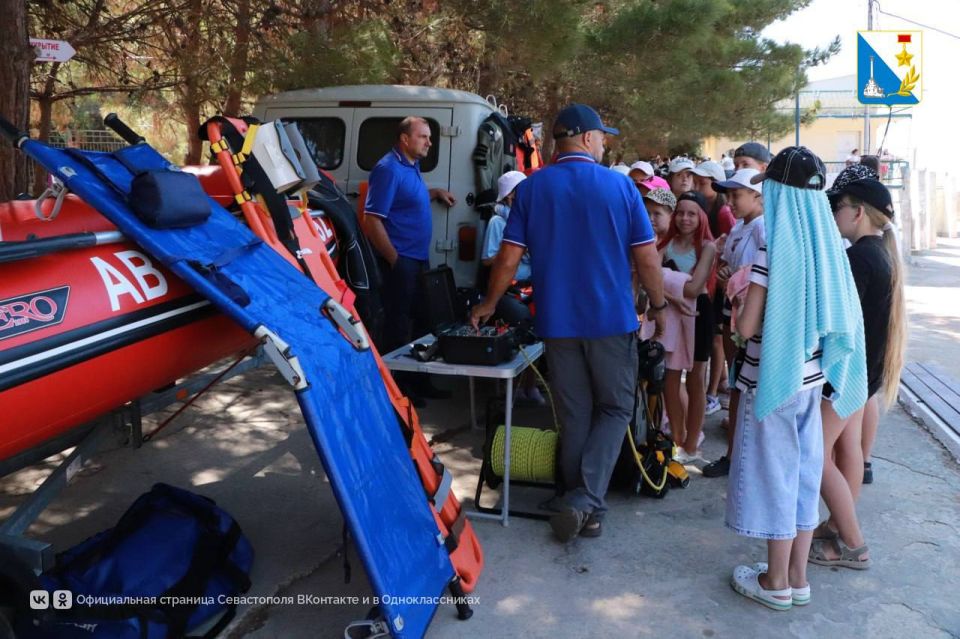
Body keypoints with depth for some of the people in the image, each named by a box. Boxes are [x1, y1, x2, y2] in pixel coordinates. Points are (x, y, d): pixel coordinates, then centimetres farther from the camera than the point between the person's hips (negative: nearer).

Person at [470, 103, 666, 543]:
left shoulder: (531, 188, 0)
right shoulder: (620, 186, -3)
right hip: (612, 319, -2)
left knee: (574, 416, 12)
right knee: (615, 409, 11)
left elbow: (509, 258, -1)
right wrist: (658, 304, 13)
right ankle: (585, 500, -4)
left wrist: (489, 304, 14)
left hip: (557, 320, 2)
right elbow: (647, 258, -3)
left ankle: (580, 505, 21)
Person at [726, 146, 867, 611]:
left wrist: (740, 308, 2)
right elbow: (832, 316, 11)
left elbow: (746, 327, -19)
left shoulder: (774, 249, -17)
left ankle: (776, 584, 19)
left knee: (773, 474, 6)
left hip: (772, 378, -7)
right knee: (802, 472, 15)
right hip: (809, 377, 7)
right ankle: (797, 578, 27)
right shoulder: (826, 245, 3)